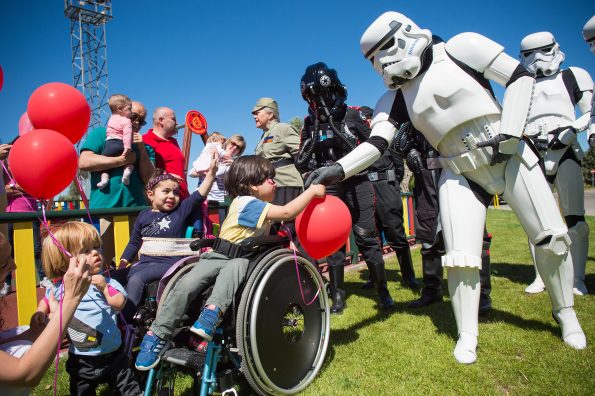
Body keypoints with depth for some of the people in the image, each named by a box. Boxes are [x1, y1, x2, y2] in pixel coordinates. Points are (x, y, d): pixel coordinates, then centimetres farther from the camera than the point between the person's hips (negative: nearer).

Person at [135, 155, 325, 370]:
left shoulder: (259, 206, 14)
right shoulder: (247, 203, -14)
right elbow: (287, 212, -23)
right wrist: (312, 191, -17)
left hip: (241, 261, 5)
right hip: (218, 256, -5)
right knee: (186, 284, -25)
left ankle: (212, 313, -46)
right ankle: (157, 335, -14)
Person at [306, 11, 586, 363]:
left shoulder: (459, 49, -7)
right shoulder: (396, 97, 3)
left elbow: (520, 77, -5)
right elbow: (376, 143, -9)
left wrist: (509, 132, -14)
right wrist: (339, 169, -26)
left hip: (509, 155, -2)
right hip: (460, 174, 2)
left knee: (551, 238, 3)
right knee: (461, 257, -7)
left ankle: (566, 314, 28)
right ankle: (467, 336, 11)